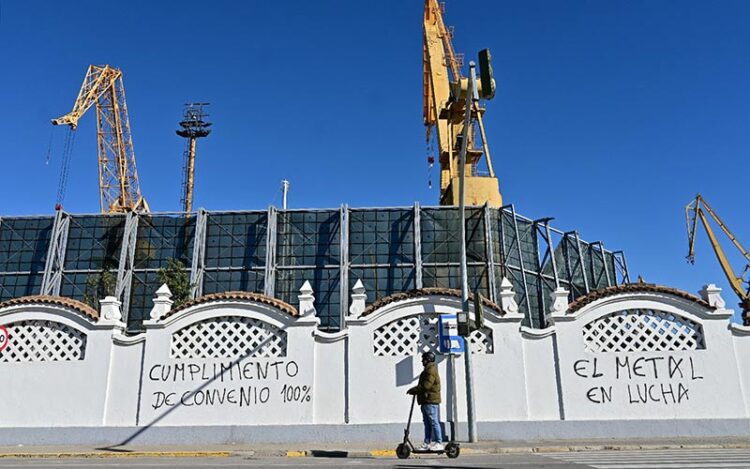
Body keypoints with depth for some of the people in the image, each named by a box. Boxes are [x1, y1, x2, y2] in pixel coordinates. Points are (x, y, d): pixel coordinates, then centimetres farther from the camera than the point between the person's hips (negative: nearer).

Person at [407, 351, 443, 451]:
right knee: (427, 423, 11)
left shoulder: (431, 370, -12)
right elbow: (423, 385, 23)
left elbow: (426, 385, -21)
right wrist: (415, 390, 9)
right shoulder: (427, 370, 21)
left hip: (431, 401, -11)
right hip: (426, 401, 11)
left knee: (434, 422, -8)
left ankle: (439, 443, -5)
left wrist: (414, 390, -12)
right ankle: (427, 443, 16)